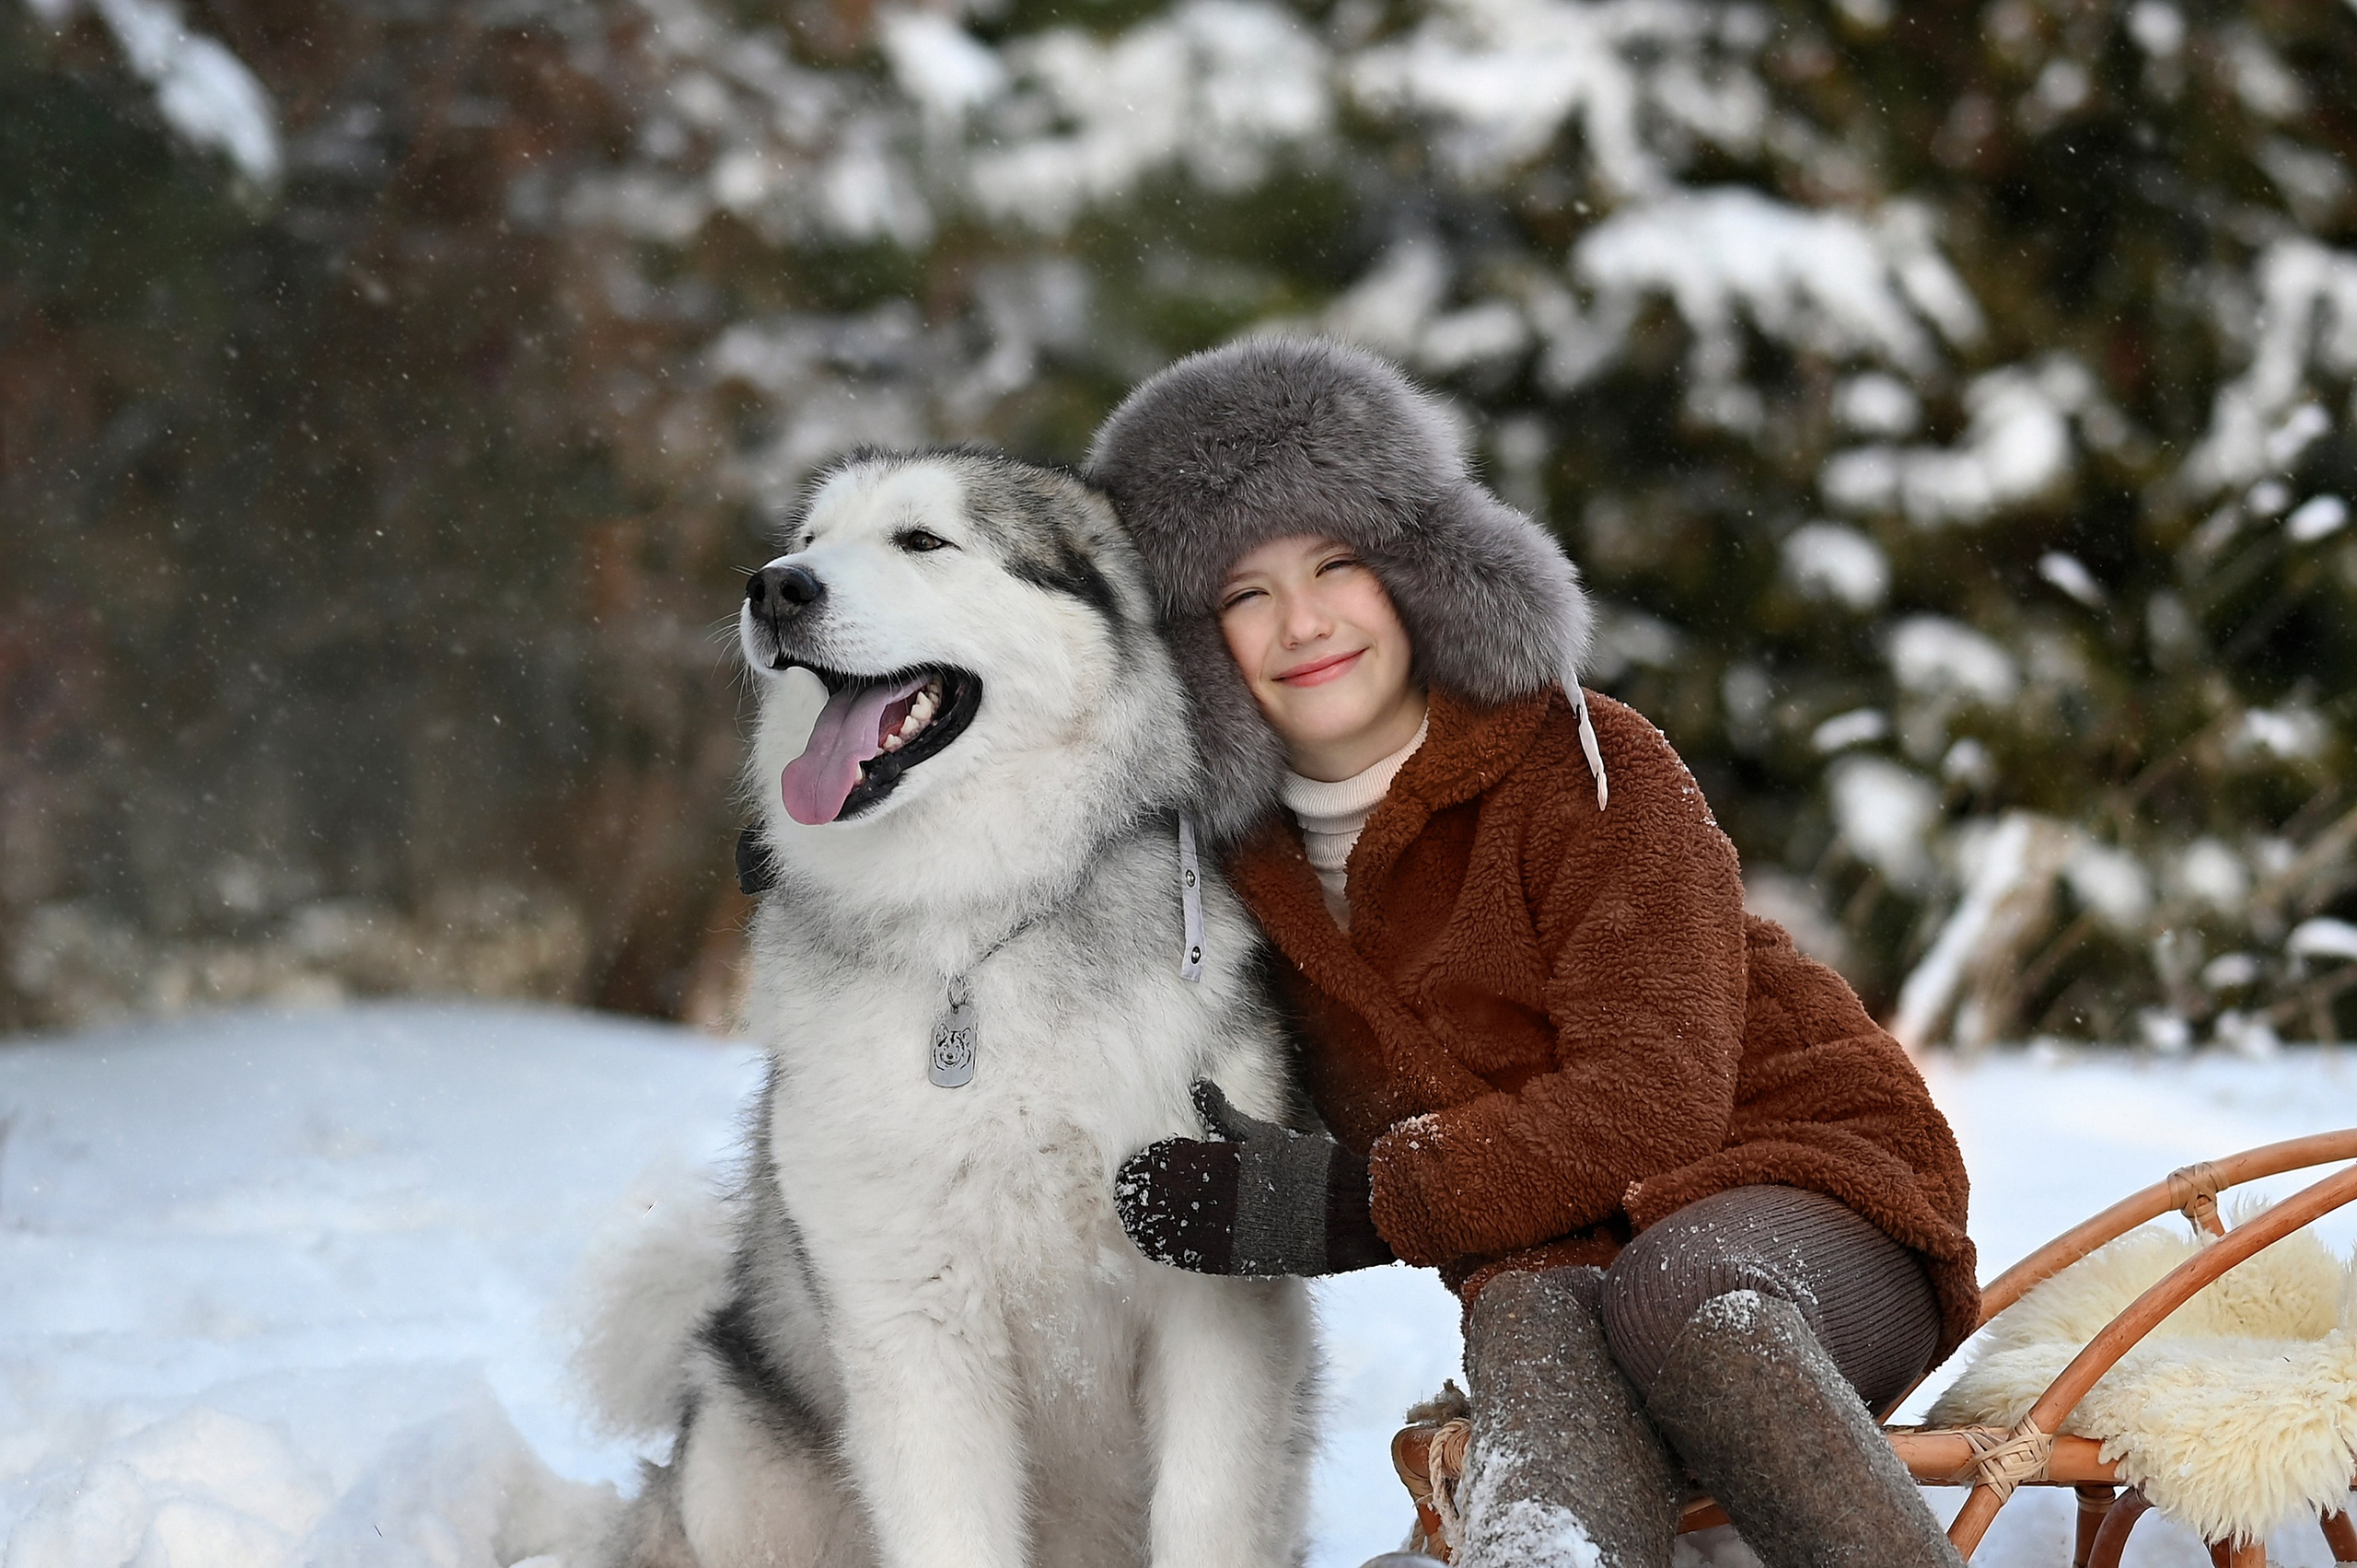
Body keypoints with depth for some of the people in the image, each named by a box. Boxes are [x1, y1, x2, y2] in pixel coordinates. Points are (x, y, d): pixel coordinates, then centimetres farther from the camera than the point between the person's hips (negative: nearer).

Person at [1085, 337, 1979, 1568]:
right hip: (1554, 1254, 3)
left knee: (1674, 1288, -38)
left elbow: (1654, 1104, -17)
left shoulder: (1587, 769, -8)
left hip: (1802, 1195, -2)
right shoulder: (1242, 856, 8)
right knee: (1531, 1325, -35)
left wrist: (1334, 1207, -19)